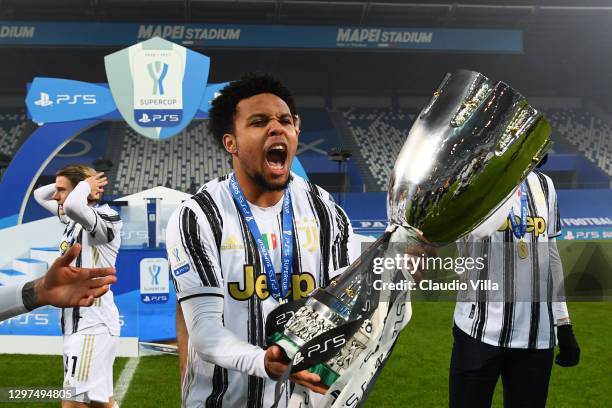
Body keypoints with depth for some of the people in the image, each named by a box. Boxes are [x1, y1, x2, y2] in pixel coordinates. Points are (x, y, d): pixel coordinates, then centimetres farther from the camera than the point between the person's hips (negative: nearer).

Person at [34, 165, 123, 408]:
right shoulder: (73, 220, 13)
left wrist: (85, 185, -16)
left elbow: (73, 205, -35)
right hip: (77, 326, 10)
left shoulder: (105, 220, -14)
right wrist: (62, 184, 11)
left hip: (93, 326, -10)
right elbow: (40, 195, 27)